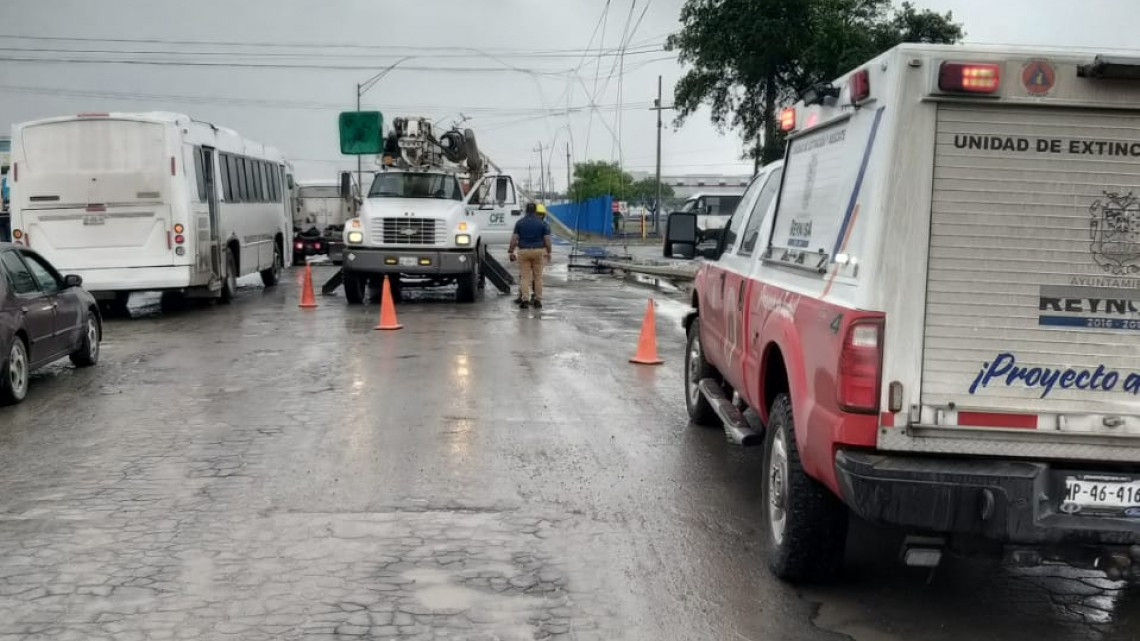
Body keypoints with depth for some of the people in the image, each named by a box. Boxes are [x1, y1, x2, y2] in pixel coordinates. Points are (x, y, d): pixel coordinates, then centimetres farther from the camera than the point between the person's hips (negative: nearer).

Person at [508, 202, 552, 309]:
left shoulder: (520, 222, 2)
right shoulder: (542, 223, 1)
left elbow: (514, 239, -2)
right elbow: (547, 240, -1)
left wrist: (511, 252, 5)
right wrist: (549, 252, 10)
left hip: (524, 251, 0)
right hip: (538, 251, 0)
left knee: (525, 276, 1)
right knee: (538, 276, 8)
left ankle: (525, 300, -7)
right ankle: (538, 300, 8)